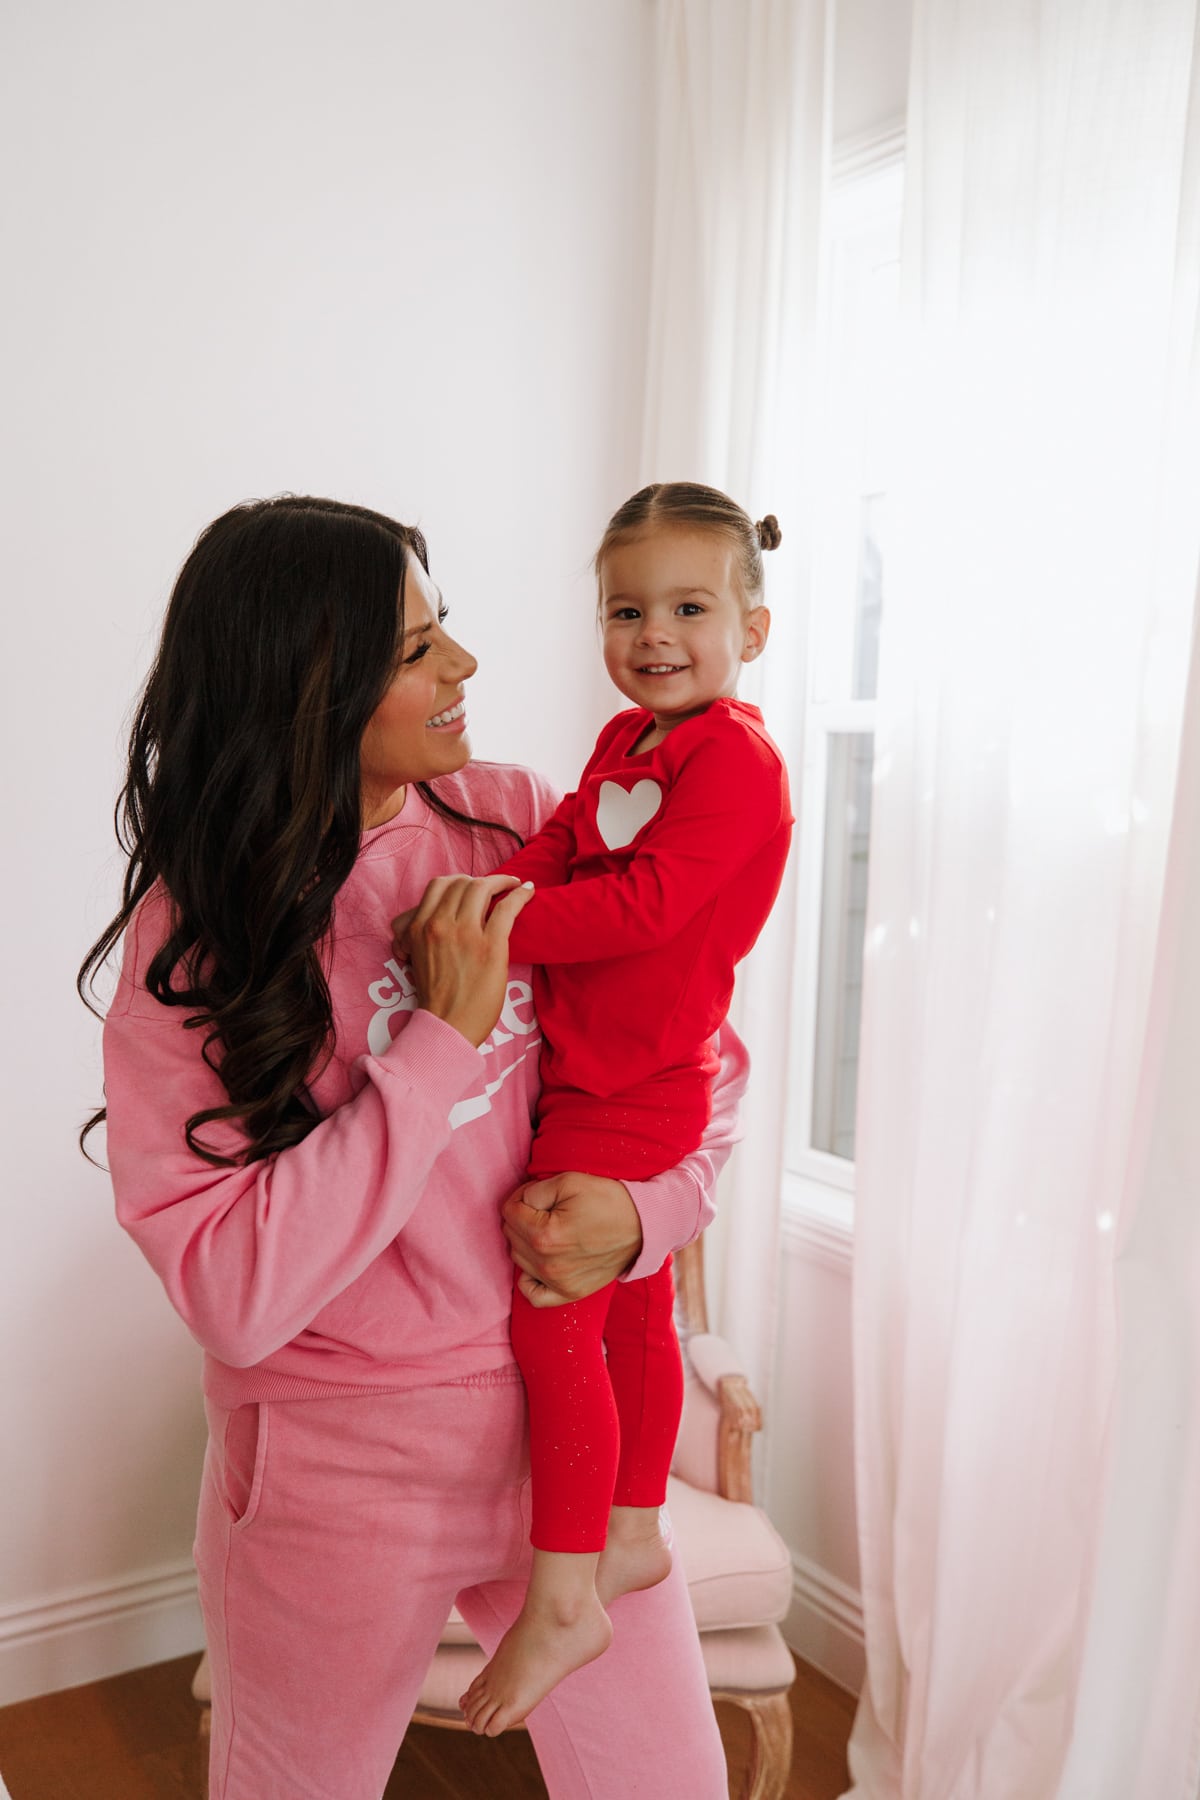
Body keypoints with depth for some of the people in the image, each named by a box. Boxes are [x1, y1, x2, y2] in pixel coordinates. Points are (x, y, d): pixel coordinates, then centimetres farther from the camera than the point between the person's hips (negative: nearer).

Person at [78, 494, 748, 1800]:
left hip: (563, 1412, 3)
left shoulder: (515, 819, -7)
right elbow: (227, 1294, -23)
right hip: (345, 1475, -2)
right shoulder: (194, 934, -14)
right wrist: (440, 1039, -26)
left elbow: (700, 1054, 2)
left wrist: (645, 1209, -17)